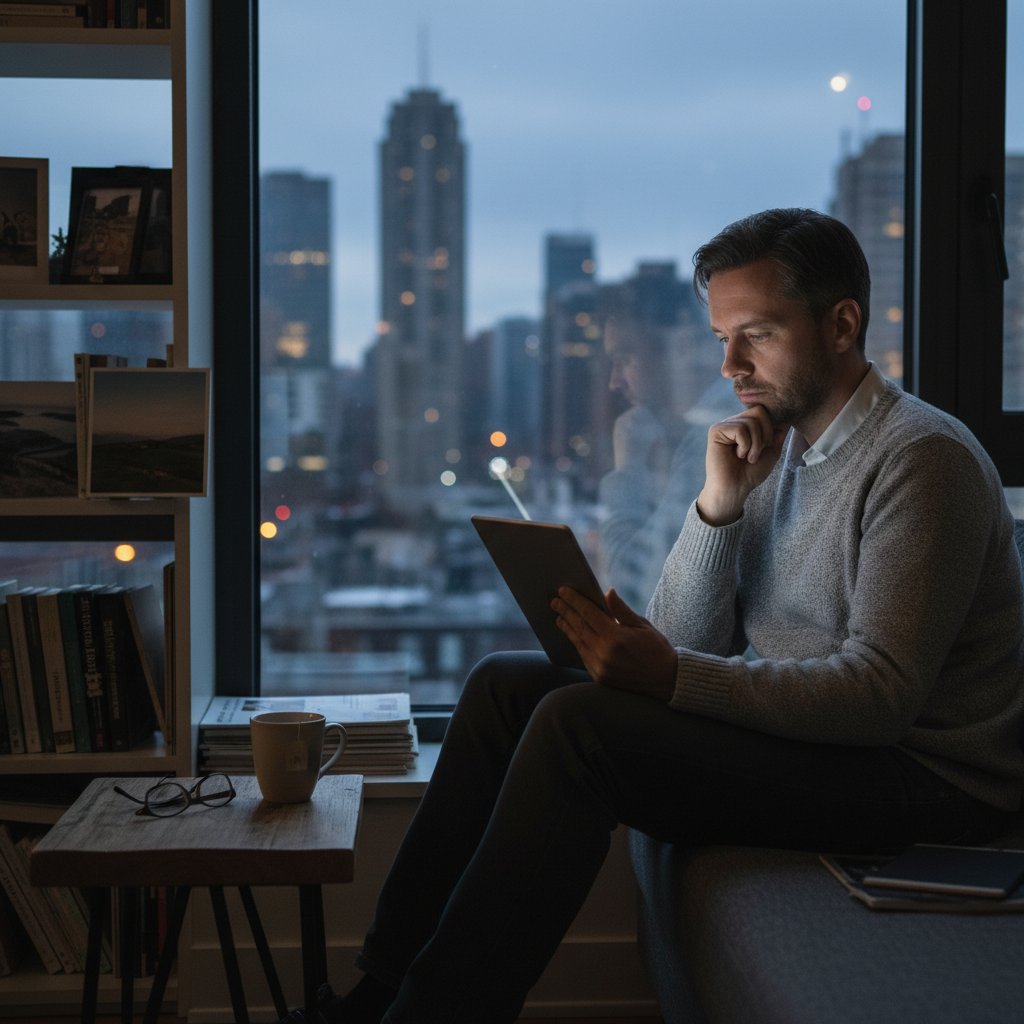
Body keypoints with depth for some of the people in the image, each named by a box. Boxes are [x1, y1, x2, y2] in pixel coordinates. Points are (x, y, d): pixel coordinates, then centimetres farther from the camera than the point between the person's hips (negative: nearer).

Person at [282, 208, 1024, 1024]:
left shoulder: (920, 457, -16)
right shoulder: (775, 446, 10)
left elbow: (883, 694, -24)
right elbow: (687, 645, 5)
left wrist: (670, 678, -30)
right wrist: (718, 504, -11)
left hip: (922, 774, -9)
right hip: (796, 720, 9)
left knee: (579, 726, -26)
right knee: (505, 685, 2)